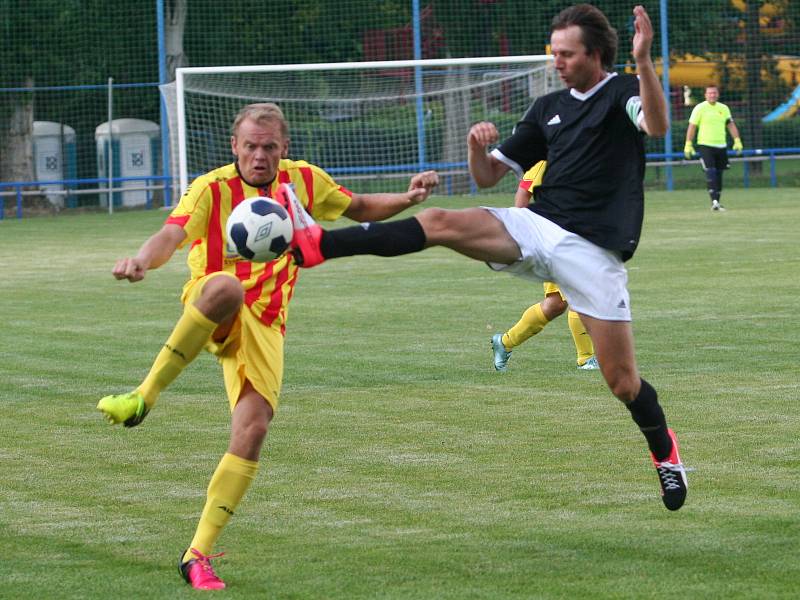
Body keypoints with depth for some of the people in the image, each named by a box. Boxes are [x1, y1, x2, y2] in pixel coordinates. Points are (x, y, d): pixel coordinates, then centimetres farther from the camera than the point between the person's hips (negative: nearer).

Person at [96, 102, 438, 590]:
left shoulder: (303, 180, 8)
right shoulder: (213, 188, -7)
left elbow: (360, 209, 23)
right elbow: (174, 234, -24)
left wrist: (408, 198, 5)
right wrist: (144, 259, -46)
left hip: (265, 326, 4)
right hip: (210, 313, -4)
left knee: (254, 429, -15)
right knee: (226, 287, -41)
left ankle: (199, 554, -7)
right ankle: (144, 398, -36)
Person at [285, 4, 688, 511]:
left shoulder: (623, 92, 0)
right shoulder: (549, 108, 17)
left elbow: (657, 126, -25)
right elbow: (489, 176, 19)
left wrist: (644, 61, -39)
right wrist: (477, 146, -4)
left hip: (594, 251, -5)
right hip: (537, 228, 5)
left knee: (621, 380, -4)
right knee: (438, 222, -17)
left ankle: (664, 450, 25)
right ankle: (316, 243, -26)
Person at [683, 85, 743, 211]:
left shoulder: (724, 109, 11)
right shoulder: (700, 108, -2)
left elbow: (731, 125, 12)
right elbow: (692, 126, -3)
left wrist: (737, 141, 1)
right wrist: (688, 145, -9)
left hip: (721, 146, 5)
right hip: (705, 145, -5)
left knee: (718, 174, 7)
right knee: (710, 173, -15)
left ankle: (717, 203, 15)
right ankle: (714, 201, -21)